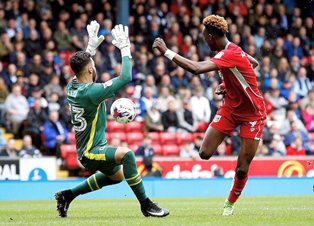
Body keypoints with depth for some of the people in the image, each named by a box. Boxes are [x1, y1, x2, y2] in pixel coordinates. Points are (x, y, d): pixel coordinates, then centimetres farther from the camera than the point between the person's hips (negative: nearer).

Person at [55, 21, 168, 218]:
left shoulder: (72, 87, 0)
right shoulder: (90, 91, -25)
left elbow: (81, 65, 27)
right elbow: (126, 78, -26)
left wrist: (92, 46, 27)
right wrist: (125, 48, -17)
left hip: (87, 148, 10)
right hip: (91, 152, -10)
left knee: (117, 175, 31)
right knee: (126, 154, -33)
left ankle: (68, 195, 34)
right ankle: (146, 205, -30)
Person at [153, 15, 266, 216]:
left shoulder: (229, 54, -29)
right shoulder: (231, 49, -3)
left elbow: (196, 68, -41)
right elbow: (254, 63, 17)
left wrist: (166, 52, -36)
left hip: (252, 113, -8)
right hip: (230, 107, 8)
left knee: (242, 169, -4)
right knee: (205, 153, -6)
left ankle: (230, 204, 19)